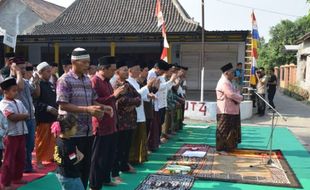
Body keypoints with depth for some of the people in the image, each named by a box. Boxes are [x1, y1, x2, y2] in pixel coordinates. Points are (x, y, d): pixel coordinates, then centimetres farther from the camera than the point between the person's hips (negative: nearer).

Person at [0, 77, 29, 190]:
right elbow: (13, 117, -24)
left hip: (21, 134, 7)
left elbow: (27, 116, 7)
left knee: (21, 158, 15)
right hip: (11, 135, -7)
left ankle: (17, 178, 30)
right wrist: (23, 115, -9)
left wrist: (18, 116, -8)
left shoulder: (19, 102, 11)